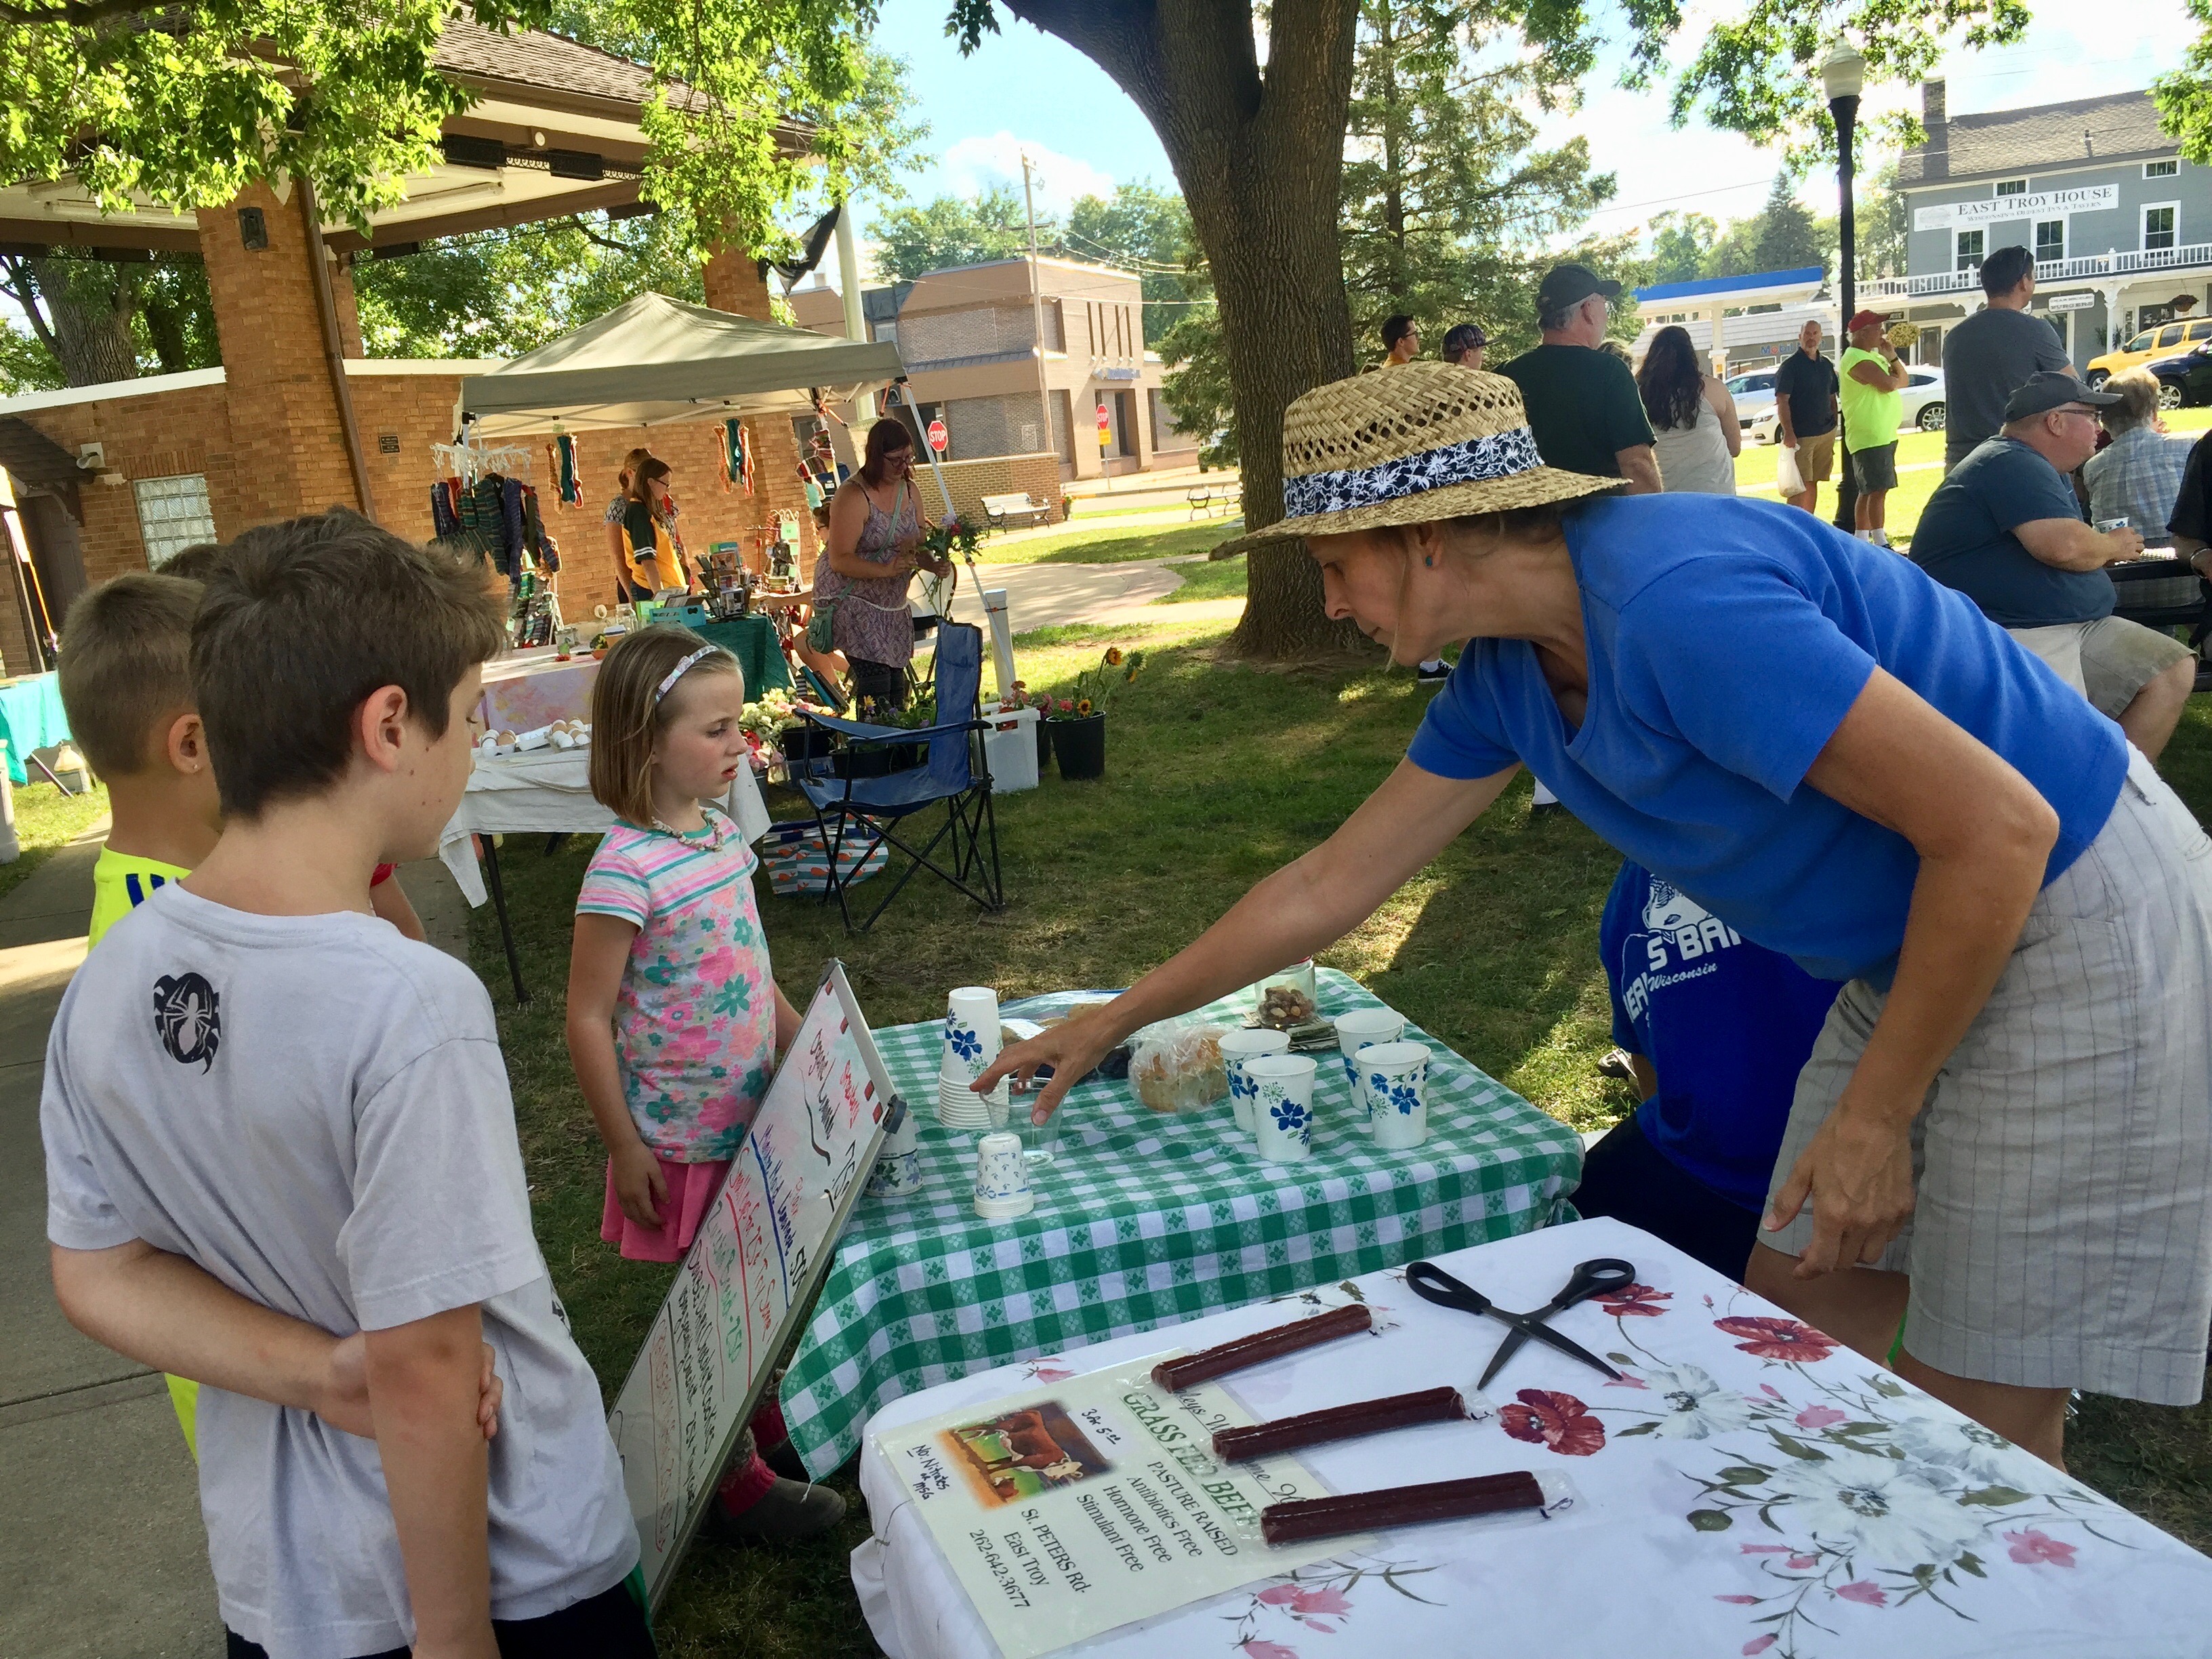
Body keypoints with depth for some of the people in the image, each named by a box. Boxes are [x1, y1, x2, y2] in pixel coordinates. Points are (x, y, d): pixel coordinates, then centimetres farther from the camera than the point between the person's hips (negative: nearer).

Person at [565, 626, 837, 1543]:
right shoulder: (625, 872, -24)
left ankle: (758, 1412, 44)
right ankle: (737, 1478, 28)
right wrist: (625, 1150, -16)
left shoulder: (721, 834, 0)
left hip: (755, 1121, 7)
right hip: (682, 1141, -7)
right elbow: (588, 1020, -19)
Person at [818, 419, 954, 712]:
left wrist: (934, 565, -10)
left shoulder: (909, 491, 6)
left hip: (892, 602, 7)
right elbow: (839, 560, -22)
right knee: (875, 682, -16)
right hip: (851, 598, -7)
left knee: (896, 679, 5)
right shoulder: (853, 496, -18)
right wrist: (885, 570, -34)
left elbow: (916, 546, 12)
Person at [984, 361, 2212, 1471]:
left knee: (1973, 1425, -1)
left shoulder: (1676, 601, -30)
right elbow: (1332, 884, 8)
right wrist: (1111, 1022, 13)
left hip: (2076, 917, -8)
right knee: (1792, 1323, 13)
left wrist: (1874, 1115, -18)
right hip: (1912, 948, 8)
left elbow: (1998, 827, -27)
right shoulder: (1508, 675, -1)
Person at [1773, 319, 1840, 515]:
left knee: (1813, 483, 11)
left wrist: (1834, 425, 15)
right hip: (1800, 436, -7)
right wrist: (1788, 432, -21)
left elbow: (1832, 398, 22)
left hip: (1826, 433, 7)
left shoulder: (1826, 365, 14)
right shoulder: (1790, 365, -6)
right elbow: (1782, 401, -13)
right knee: (1800, 486, -11)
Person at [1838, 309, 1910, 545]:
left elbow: (1902, 380, 18)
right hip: (1870, 437, -10)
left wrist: (1892, 358, 3)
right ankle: (1881, 544, -13)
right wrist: (1897, 379, -1)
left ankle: (1862, 540, 16)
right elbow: (1888, 384, -23)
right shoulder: (1857, 360, -14)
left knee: (1869, 490, 12)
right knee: (1878, 490, -12)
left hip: (1884, 435, 10)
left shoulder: (1873, 356, 19)